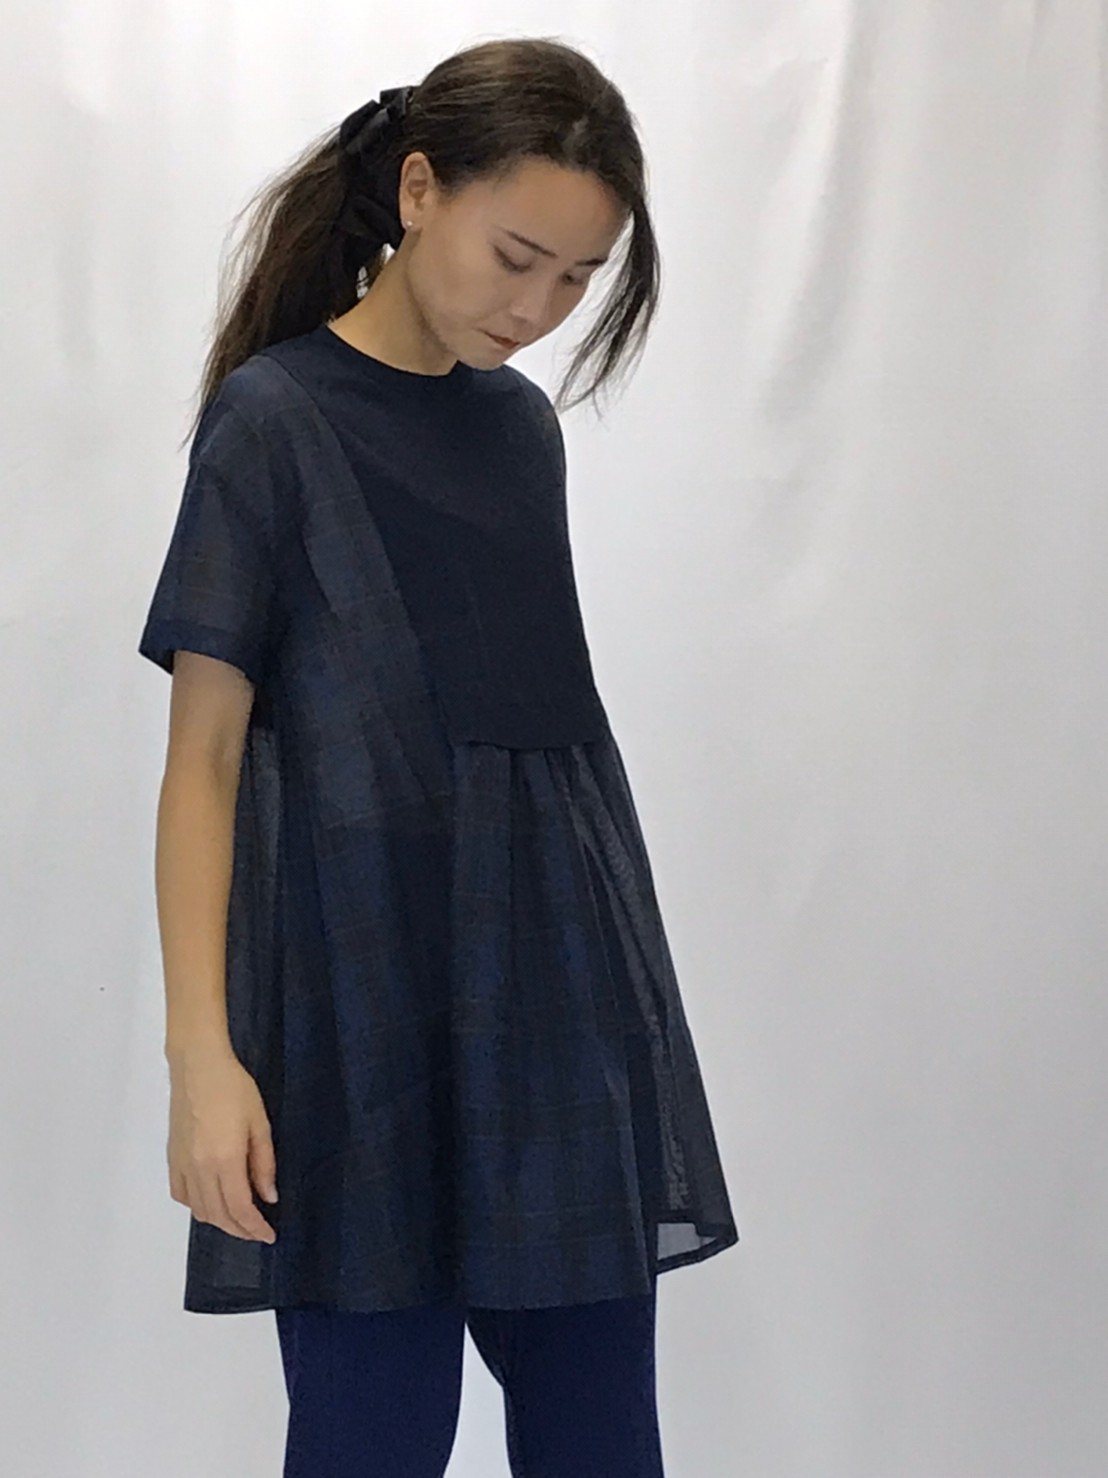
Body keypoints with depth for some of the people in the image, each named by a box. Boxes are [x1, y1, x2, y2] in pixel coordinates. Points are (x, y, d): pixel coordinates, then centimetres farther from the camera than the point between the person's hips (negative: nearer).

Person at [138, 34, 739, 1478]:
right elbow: (204, 752, -7)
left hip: (564, 1010, 6)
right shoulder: (274, 418, -5)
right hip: (368, 1019, -5)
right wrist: (203, 1049, -15)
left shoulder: (524, 424, 11)